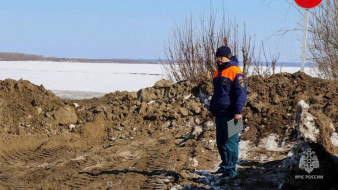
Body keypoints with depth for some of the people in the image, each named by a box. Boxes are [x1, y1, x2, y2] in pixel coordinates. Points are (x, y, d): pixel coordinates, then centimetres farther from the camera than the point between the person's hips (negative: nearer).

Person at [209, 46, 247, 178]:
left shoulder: (235, 72, -10)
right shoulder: (218, 73, 17)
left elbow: (241, 93, -15)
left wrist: (238, 112, -20)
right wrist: (212, 109, 24)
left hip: (230, 114, -9)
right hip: (219, 114, 9)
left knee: (230, 142, -6)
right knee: (220, 142, 13)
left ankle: (231, 169, -1)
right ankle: (225, 165, 24)